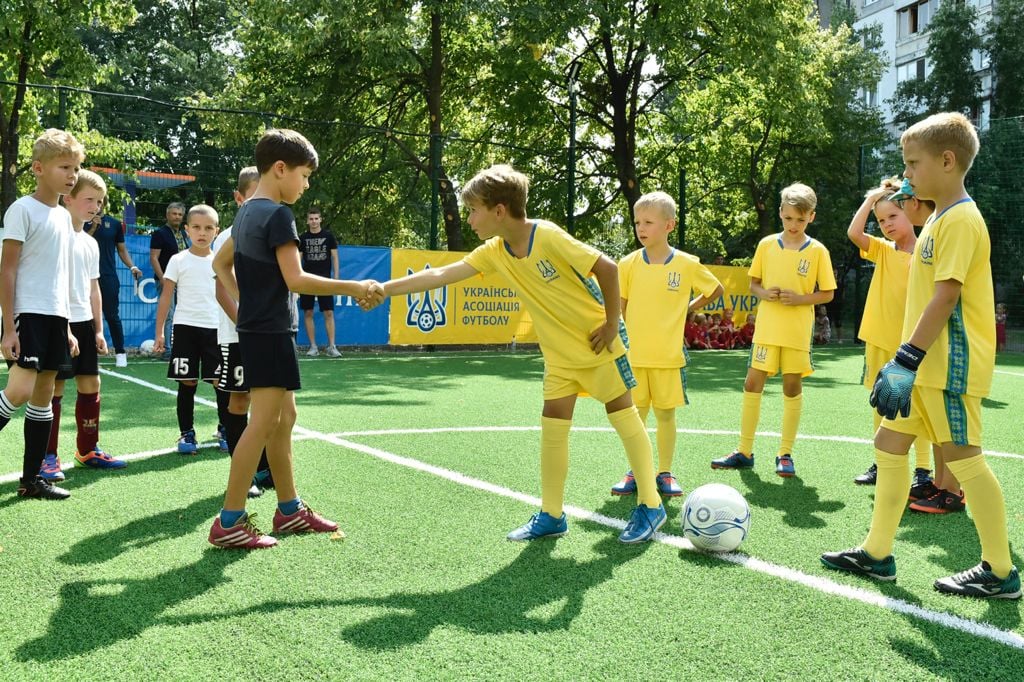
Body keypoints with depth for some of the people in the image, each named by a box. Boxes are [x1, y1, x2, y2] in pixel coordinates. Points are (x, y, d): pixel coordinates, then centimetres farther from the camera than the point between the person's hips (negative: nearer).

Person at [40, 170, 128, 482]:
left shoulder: (91, 243, 14)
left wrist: (98, 329, 15)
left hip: (84, 322, 7)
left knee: (90, 384, 10)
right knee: (54, 387, -4)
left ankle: (88, 449, 21)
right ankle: (48, 456, 4)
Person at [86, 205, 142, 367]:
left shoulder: (114, 223, 8)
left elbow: (122, 250, 12)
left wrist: (132, 267, -3)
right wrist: (93, 227, -14)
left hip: (109, 277, 0)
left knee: (112, 316, -1)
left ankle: (120, 353, 5)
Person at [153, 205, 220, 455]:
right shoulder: (178, 260, 2)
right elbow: (166, 297, 3)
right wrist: (159, 332, -2)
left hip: (216, 328, 2)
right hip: (185, 327, -1)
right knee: (187, 383, 2)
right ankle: (186, 433, 12)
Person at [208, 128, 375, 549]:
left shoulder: (248, 211, 13)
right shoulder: (278, 214, -15)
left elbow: (220, 263, 23)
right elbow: (295, 280, -21)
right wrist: (352, 288, -15)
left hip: (255, 328, 10)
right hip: (271, 331, -10)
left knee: (283, 417, 14)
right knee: (264, 422, -8)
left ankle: (289, 510, 23)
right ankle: (229, 522, -4)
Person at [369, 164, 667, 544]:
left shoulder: (548, 237, -24)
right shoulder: (495, 252, -4)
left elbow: (607, 267, -21)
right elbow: (441, 275, -3)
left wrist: (611, 324, -16)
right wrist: (384, 289, -8)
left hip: (598, 345, -6)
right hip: (559, 356, 6)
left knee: (625, 417, 2)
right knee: (552, 428, 5)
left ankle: (650, 506, 13)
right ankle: (551, 516, 14)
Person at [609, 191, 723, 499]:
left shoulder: (687, 264, -3)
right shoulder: (629, 264, 0)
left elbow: (716, 289, 13)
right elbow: (618, 308, 4)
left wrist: (687, 308, 5)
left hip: (669, 356, -1)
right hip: (633, 355, 1)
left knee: (666, 414, 7)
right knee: (635, 415, 6)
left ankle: (665, 473, 19)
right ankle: (634, 473, 18)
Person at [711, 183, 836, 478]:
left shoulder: (817, 251, -2)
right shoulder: (767, 245, 4)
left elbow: (827, 293, 1)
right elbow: (753, 283, 11)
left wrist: (799, 298, -16)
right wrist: (764, 293, -10)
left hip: (798, 332, -2)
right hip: (766, 328, 2)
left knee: (792, 387, 4)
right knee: (752, 383, 0)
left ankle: (785, 454, 15)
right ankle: (744, 452, 10)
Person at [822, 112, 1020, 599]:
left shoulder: (961, 218, -14)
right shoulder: (940, 219, 17)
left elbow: (945, 296, -22)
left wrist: (907, 361, -25)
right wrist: (904, 361, 19)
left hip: (950, 365, -10)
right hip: (927, 364, 10)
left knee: (962, 459, -4)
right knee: (889, 446, 11)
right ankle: (877, 554, 20)